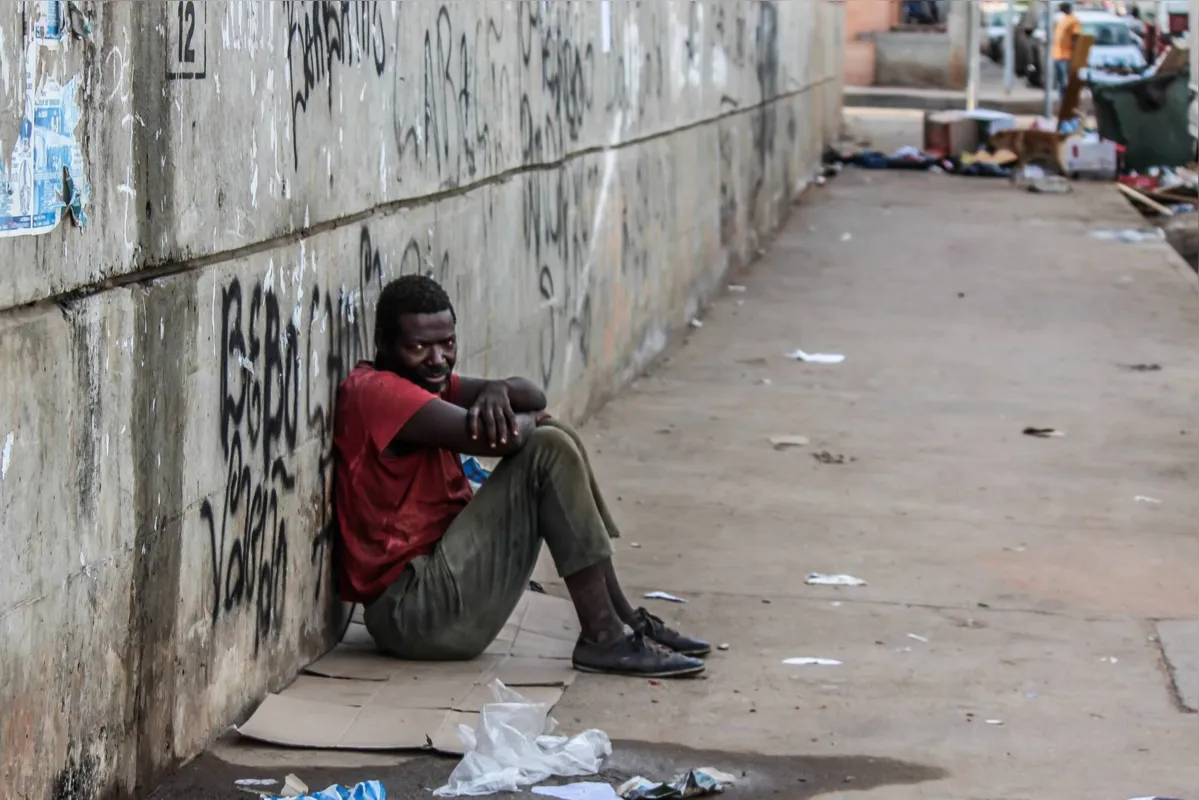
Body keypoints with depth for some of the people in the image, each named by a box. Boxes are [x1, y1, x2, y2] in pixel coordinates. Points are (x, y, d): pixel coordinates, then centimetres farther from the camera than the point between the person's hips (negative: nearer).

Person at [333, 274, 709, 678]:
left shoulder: (423, 381, 15)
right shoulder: (374, 391, -15)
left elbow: (535, 397, 10)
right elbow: (495, 437, -25)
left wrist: (498, 391, -14)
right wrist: (530, 420, -2)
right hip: (412, 605, -10)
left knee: (553, 437, 11)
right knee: (549, 451, -14)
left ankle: (621, 616, 10)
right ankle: (602, 638, -12)